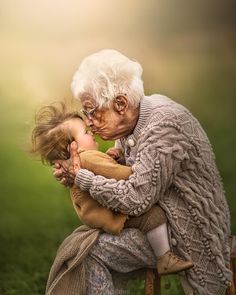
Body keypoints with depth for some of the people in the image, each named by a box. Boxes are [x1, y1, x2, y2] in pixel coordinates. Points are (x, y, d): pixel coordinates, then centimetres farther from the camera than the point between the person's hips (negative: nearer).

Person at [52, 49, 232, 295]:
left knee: (88, 250, -14)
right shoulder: (131, 121, 3)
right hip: (157, 219, 9)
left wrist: (79, 176, -16)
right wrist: (71, 173, -5)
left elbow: (134, 199, -28)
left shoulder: (164, 124, -25)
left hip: (191, 235, -9)